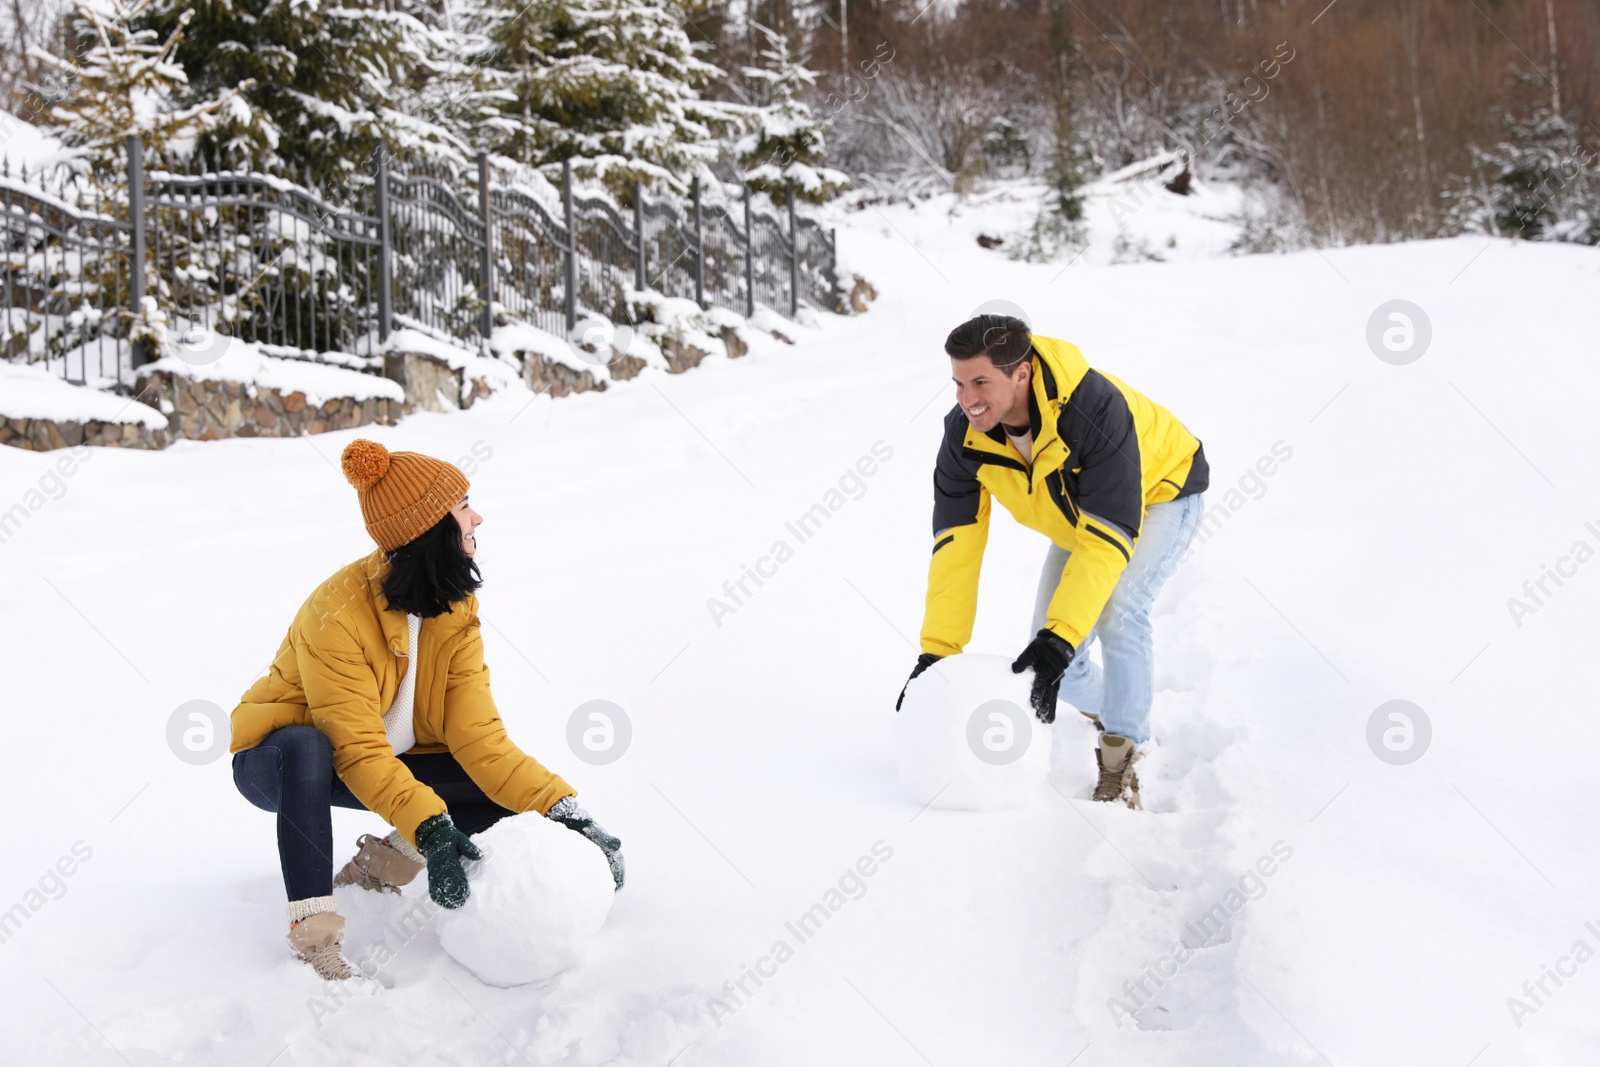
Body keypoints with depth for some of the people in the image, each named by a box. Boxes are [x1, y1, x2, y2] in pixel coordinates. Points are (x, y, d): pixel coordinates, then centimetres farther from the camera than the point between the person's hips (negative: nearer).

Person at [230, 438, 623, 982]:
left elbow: (479, 737, -15)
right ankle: (315, 934, -34)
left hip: (386, 763, 6)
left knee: (509, 793, -13)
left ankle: (381, 860, 6)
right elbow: (359, 751, -33)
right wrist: (429, 828, -47)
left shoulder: (455, 611, -9)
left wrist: (562, 807, -28)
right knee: (304, 749, -42)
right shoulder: (337, 612, -29)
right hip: (277, 762, -6)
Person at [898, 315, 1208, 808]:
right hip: (1077, 518, 6)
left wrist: (1061, 635, -48)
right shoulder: (964, 433, -25)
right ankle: (1119, 714, 31)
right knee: (1053, 662, 0)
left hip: (1158, 494, -6)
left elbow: (1108, 535, -42)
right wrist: (938, 649, -29)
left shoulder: (1096, 409, -42)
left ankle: (1121, 768, -18)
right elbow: (956, 542, -23)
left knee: (1116, 611, -30)